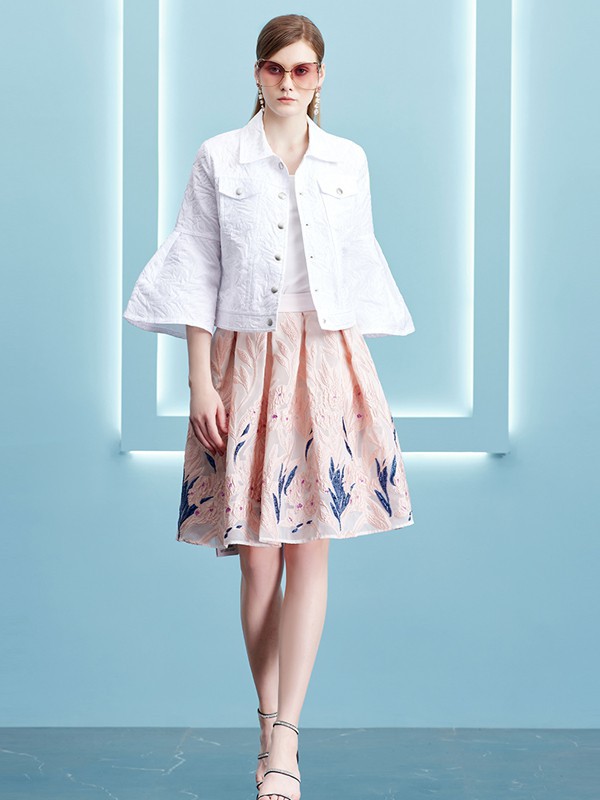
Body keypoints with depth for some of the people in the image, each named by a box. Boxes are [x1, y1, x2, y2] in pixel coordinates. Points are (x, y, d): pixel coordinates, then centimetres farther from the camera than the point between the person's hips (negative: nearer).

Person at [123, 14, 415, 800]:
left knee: (309, 552, -4)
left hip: (326, 359, 1)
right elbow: (198, 277, 2)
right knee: (256, 557, 1)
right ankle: (271, 726, 14)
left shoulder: (348, 161, 8)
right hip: (246, 359, -1)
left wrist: (355, 381, 8)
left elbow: (359, 272, 12)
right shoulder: (218, 159, 4)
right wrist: (201, 382, -5)